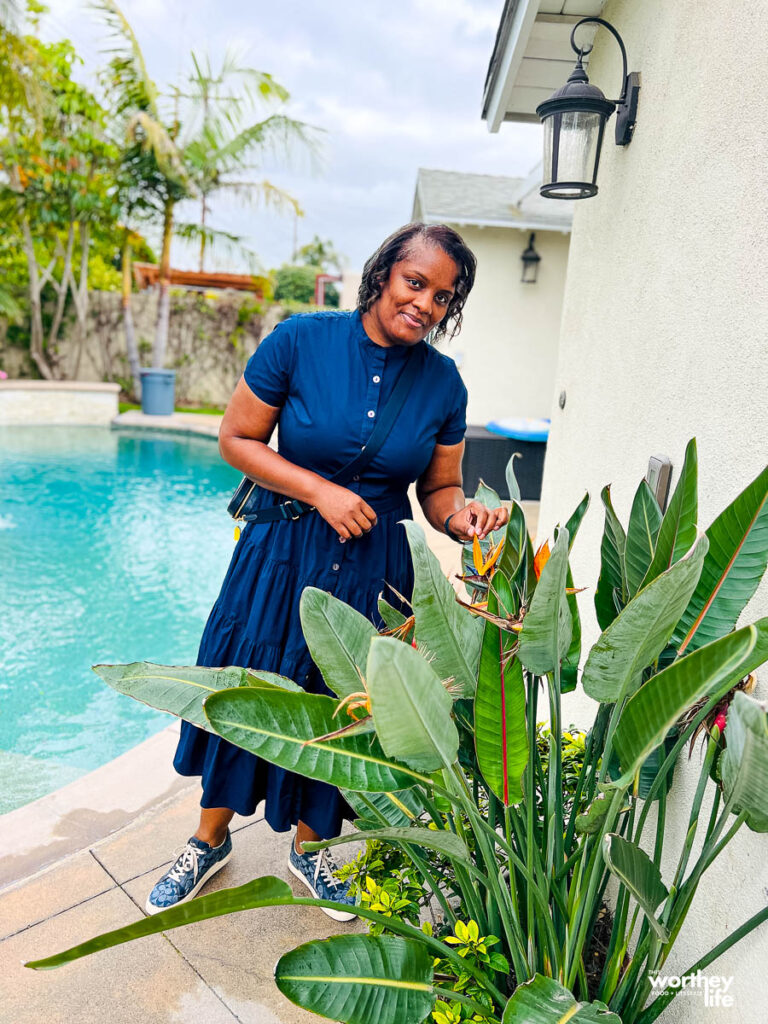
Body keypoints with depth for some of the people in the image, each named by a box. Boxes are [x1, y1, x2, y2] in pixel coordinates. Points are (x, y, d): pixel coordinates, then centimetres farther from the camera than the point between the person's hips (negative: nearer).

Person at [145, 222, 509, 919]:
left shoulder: (443, 382, -3)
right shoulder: (302, 339, -11)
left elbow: (439, 488, 5)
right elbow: (237, 438, -6)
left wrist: (460, 516, -18)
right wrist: (320, 490, -17)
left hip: (374, 567, 2)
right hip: (283, 551, -1)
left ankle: (310, 847, 42)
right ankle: (211, 839, 40)